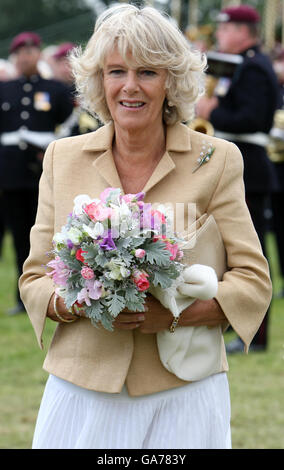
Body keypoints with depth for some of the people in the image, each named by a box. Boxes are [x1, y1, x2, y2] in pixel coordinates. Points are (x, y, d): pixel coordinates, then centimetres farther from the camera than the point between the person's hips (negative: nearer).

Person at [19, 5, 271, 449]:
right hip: (82, 389, 2)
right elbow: (35, 277, 10)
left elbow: (253, 280, -1)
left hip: (180, 393, -1)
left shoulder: (217, 160, 0)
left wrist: (173, 313, -17)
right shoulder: (63, 157, 8)